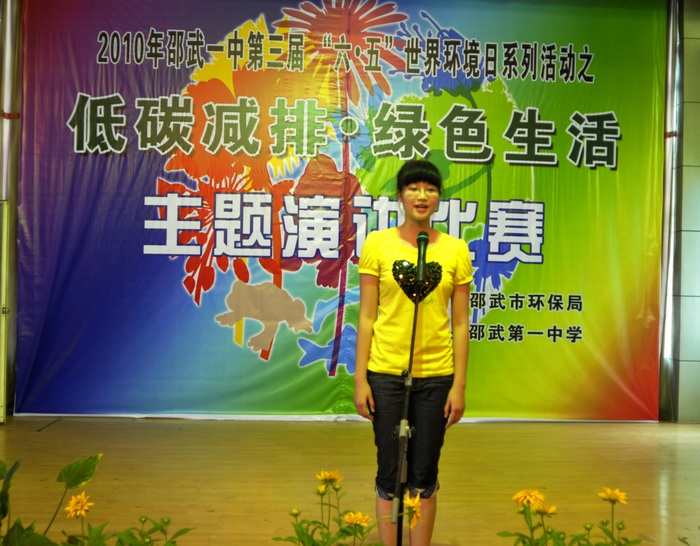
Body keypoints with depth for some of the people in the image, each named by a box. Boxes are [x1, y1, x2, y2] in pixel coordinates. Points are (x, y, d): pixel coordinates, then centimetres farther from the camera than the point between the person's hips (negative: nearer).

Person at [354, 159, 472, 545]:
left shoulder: (456, 250, 1)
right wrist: (360, 380, -5)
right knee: (389, 474, 8)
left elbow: (460, 323, 2)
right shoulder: (377, 244, -2)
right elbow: (367, 316, -2)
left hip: (436, 376, 1)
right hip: (386, 374, -1)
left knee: (424, 476, 11)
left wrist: (459, 385, -1)